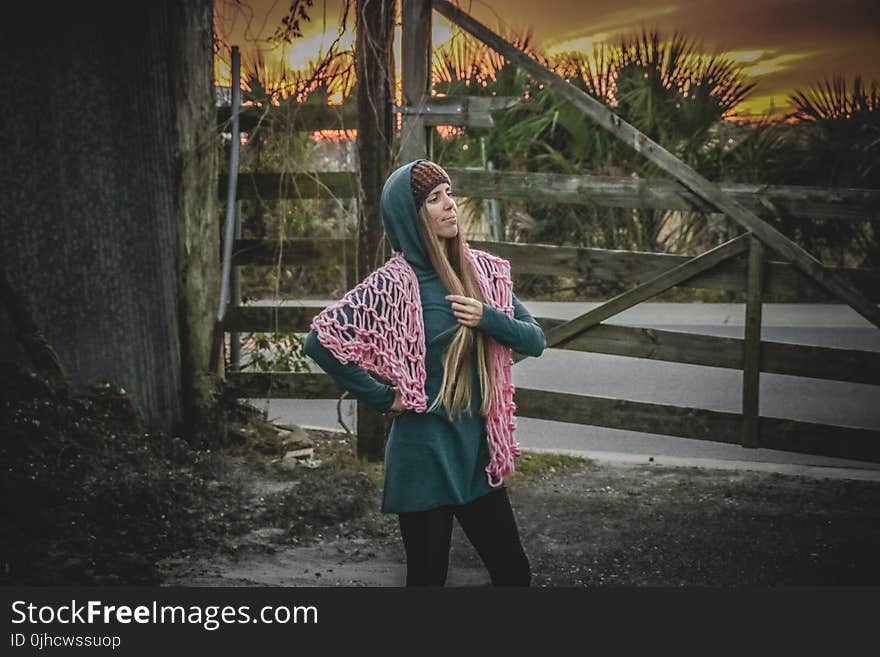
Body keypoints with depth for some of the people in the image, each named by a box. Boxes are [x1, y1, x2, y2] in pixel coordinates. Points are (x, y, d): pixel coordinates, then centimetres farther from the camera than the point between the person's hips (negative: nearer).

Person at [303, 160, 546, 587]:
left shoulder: (483, 271, 3)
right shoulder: (394, 284, -13)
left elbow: (534, 340, 5)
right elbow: (320, 341, -19)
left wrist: (488, 318, -14)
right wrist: (383, 398, -13)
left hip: (478, 451, 5)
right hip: (424, 453, -5)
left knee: (514, 572, 12)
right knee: (428, 575, 8)